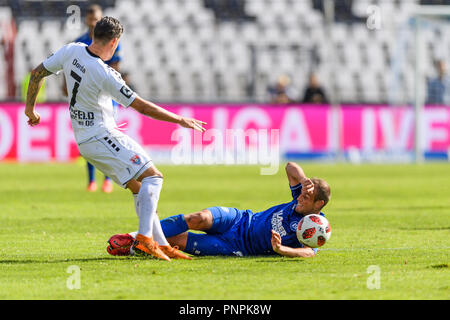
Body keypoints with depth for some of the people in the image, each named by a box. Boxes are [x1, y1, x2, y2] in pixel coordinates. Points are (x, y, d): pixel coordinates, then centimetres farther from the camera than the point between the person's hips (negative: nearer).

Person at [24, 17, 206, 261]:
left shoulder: (71, 51, -2)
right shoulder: (105, 75, -23)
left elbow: (37, 73, 9)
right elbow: (142, 107, -19)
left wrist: (30, 107, 25)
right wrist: (180, 120, -10)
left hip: (84, 139, 9)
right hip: (101, 138, -9)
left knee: (139, 187, 12)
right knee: (152, 176, -13)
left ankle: (161, 244, 11)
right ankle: (144, 238, -25)